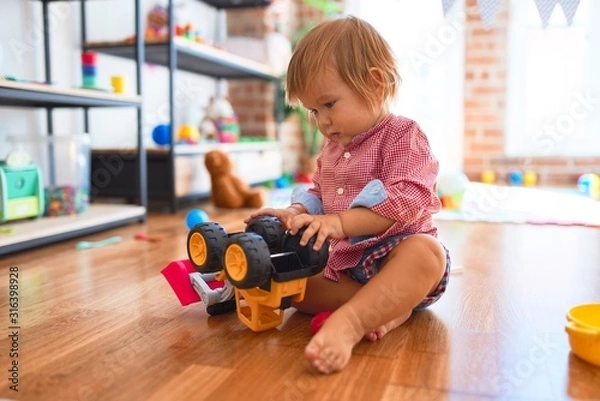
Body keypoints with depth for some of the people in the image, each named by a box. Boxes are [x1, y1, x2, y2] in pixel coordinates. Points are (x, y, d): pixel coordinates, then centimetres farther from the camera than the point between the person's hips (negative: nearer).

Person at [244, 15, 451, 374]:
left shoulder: (403, 136, -10)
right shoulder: (332, 149, 14)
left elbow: (406, 200, -24)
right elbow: (318, 195, 20)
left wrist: (340, 222, -33)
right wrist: (295, 214, -4)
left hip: (395, 254, -7)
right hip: (341, 262, 7)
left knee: (426, 252, -38)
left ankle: (348, 322, -49)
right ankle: (385, 305, -23)